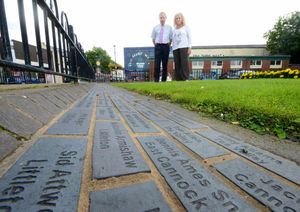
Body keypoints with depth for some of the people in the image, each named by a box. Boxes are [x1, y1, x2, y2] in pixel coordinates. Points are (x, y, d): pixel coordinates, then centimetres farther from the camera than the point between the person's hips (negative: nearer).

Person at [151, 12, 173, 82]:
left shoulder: (169, 27, 11)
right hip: (158, 46, 0)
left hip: (166, 46, 0)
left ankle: (164, 80, 3)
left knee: (165, 65, -2)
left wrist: (167, 46, 10)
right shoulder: (155, 27, 11)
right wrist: (156, 47, 13)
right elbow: (153, 39, 17)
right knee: (157, 64, -9)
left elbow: (171, 39, 15)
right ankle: (156, 80, -4)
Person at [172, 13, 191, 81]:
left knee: (184, 63, -14)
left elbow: (189, 38, 6)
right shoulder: (174, 30, 23)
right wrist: (173, 50, 10)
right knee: (177, 64, -5)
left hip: (184, 47, -3)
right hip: (175, 48, 3)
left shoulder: (186, 27, 14)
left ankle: (186, 78, -14)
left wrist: (189, 48, -7)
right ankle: (178, 79, -4)